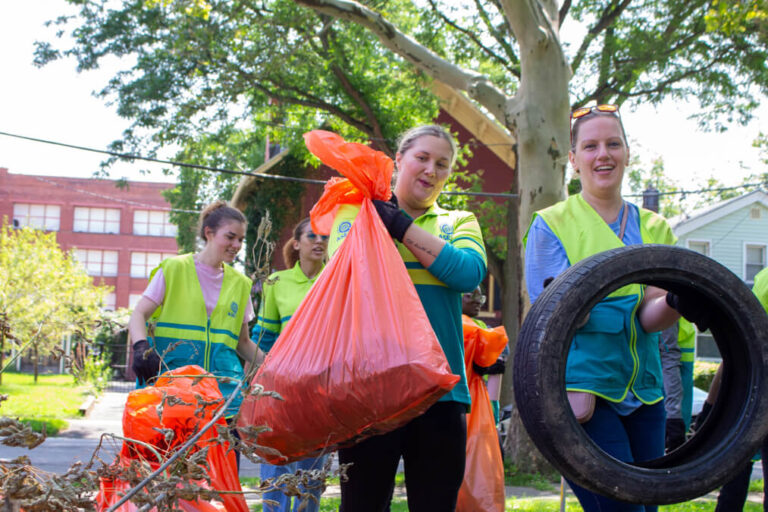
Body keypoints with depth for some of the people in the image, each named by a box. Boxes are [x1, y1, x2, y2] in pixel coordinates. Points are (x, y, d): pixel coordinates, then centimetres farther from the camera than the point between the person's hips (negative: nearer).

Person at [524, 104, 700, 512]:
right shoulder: (552, 224, 1)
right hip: (581, 392, -5)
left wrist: (676, 303, -24)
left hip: (644, 394, 5)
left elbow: (650, 318, -2)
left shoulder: (653, 228, 12)